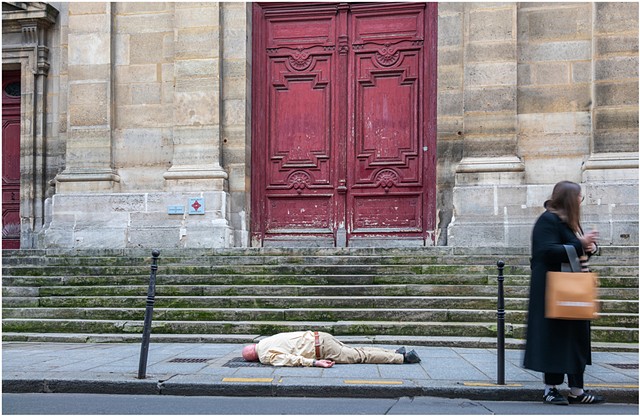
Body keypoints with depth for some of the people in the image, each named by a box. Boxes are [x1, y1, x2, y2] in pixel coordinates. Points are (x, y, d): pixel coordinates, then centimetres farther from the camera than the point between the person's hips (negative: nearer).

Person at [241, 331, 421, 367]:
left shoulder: (266, 356, -8)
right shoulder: (267, 341, 18)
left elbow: (289, 359, -19)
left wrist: (315, 363, -21)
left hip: (321, 350, -8)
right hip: (318, 337, 8)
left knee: (360, 356, -4)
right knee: (355, 352, 14)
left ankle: (403, 357, -4)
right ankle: (397, 353, 13)